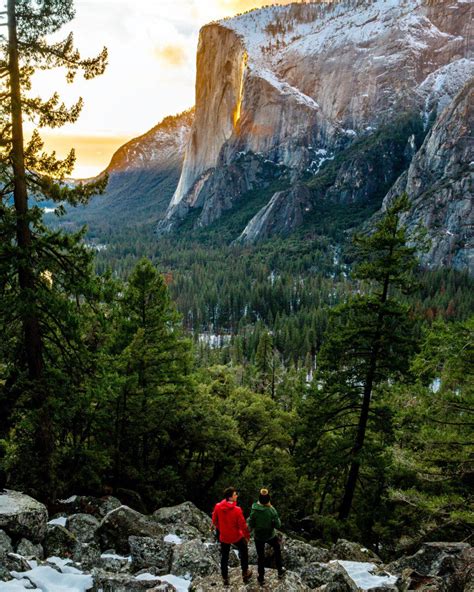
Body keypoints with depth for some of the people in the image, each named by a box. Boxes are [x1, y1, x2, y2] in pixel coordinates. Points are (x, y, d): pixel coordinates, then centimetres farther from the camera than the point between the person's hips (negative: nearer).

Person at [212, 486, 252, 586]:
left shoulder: (218, 507, -17)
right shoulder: (237, 510, -29)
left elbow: (214, 521, -1)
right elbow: (243, 525, -20)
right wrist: (247, 536, -2)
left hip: (223, 537, 3)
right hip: (236, 536, -3)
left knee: (224, 557, 22)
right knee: (244, 552, 24)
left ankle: (225, 578, 33)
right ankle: (245, 573, 35)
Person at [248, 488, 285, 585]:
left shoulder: (254, 510, -22)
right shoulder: (272, 510, -25)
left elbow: (251, 525, -14)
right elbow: (278, 525, -17)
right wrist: (276, 518, 0)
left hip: (258, 536, 0)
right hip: (270, 536, 0)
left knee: (260, 556, 19)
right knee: (277, 550, 29)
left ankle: (261, 578, 30)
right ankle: (280, 571, 40)